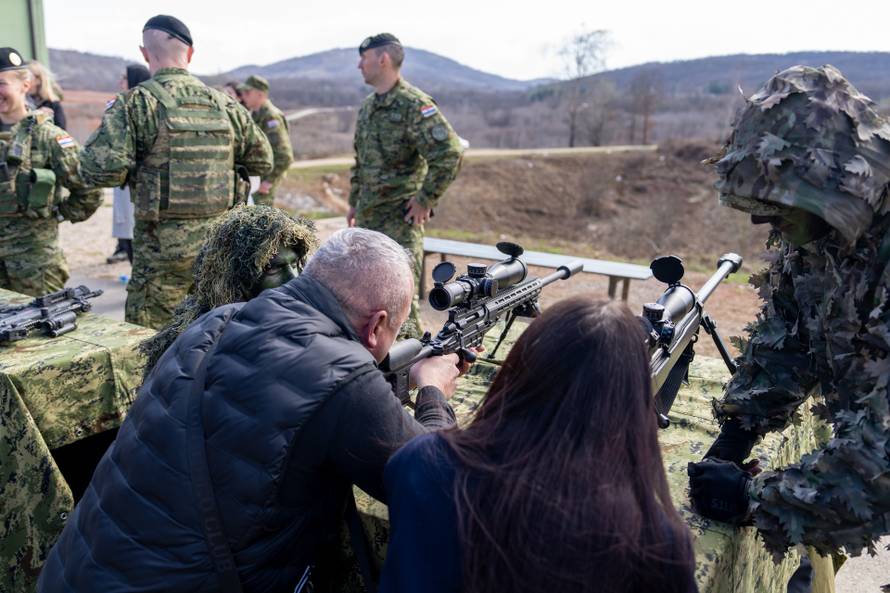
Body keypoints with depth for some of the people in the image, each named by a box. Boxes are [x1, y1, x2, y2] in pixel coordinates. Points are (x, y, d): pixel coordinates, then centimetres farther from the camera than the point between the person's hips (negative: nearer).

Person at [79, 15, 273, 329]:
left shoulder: (136, 103, -9)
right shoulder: (224, 104, 4)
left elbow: (101, 169, -16)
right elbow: (263, 161, 13)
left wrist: (108, 122, 3)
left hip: (163, 248, -4)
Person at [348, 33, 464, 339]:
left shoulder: (414, 104, -14)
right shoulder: (368, 106, 14)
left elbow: (450, 153, -22)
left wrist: (426, 199, -18)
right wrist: (354, 201, 21)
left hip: (400, 216, -9)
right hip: (368, 215, 9)